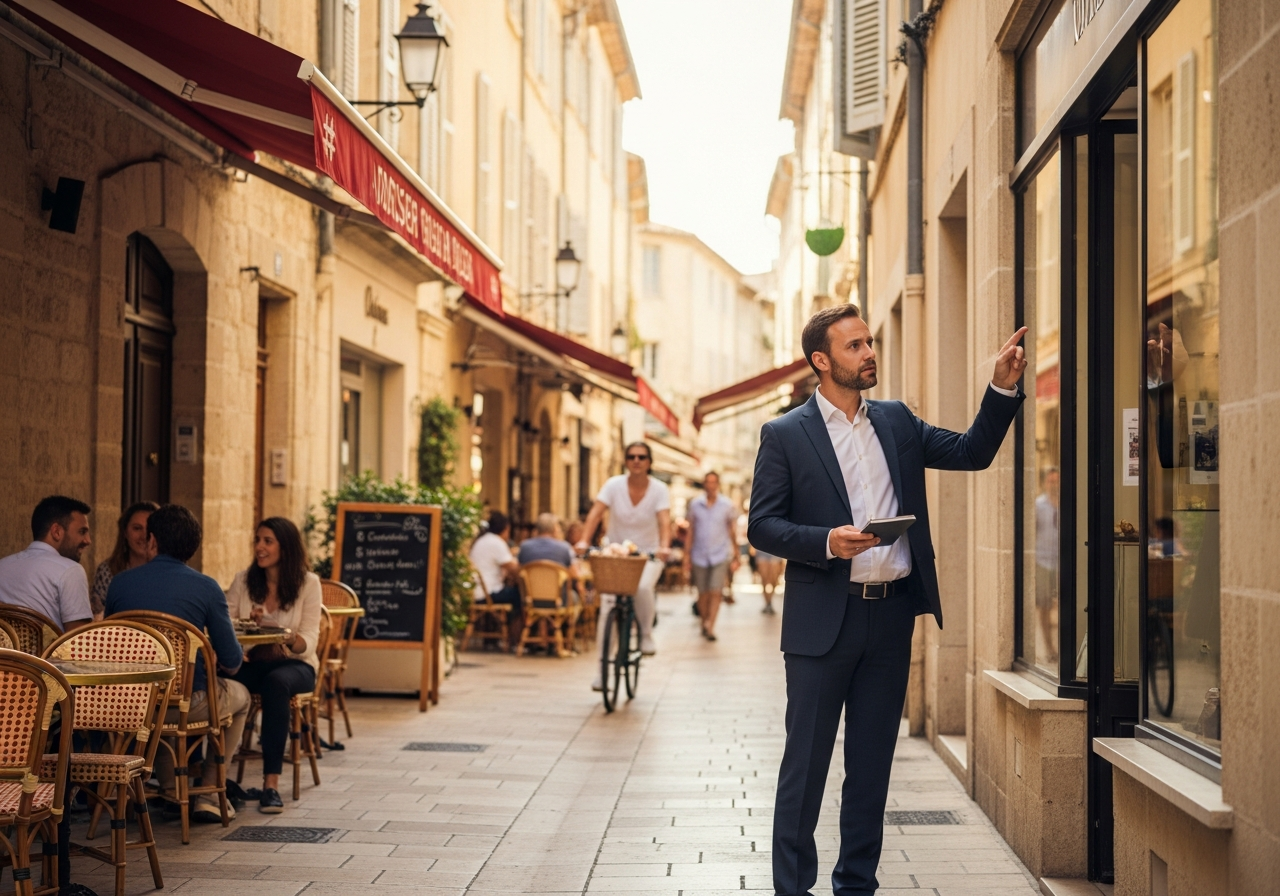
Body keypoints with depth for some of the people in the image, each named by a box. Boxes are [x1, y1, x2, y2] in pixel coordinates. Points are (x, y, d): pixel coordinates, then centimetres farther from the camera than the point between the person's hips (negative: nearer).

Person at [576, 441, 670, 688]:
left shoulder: (659, 489, -9)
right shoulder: (614, 485, -9)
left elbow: (664, 521, -23)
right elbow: (596, 513, -19)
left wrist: (664, 547, -41)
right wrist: (584, 540, -36)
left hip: (647, 555, -1)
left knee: (643, 587, -33)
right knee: (607, 606, -12)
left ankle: (646, 634, -6)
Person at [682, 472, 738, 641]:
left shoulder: (727, 506, 2)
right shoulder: (695, 504, 4)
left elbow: (732, 532, 7)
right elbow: (691, 530, 10)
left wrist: (735, 557, 5)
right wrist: (687, 554, 6)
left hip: (720, 555, -2)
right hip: (700, 556, 2)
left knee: (716, 592, -13)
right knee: (703, 594, 6)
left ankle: (710, 627, -17)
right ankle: (704, 624, 22)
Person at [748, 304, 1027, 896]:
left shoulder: (896, 421, 12)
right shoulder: (785, 435, -2)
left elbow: (972, 452, 9)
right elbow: (762, 526, -4)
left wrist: (1003, 387, -3)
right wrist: (826, 541, -19)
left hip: (891, 613, 4)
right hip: (824, 619, -4)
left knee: (872, 762, 11)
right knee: (806, 762, 2)